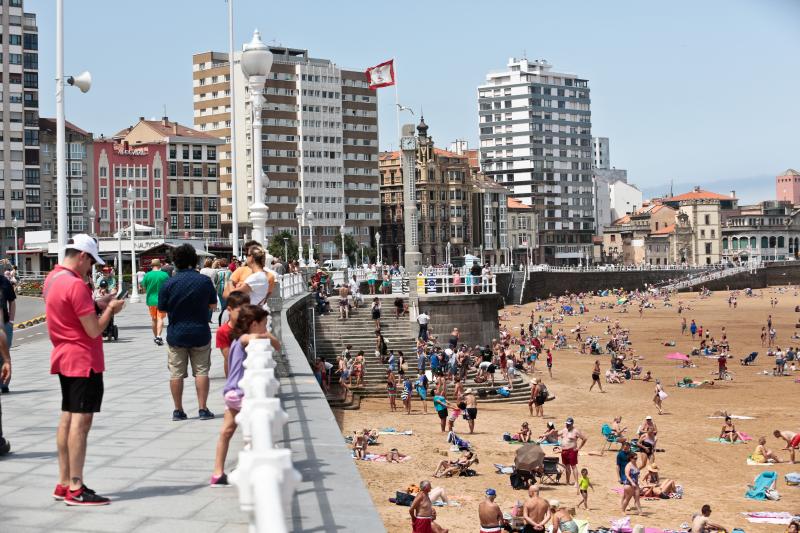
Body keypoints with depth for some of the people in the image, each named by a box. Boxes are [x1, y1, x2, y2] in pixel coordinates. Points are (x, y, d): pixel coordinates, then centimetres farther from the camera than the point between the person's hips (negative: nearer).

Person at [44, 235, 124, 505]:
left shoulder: (52, 278, 10)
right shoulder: (76, 285, -20)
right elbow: (94, 330, -19)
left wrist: (97, 304, 10)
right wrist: (110, 309, -3)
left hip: (64, 358, 10)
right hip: (83, 360, -10)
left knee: (68, 418, 13)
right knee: (81, 420, -8)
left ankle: (64, 483, 18)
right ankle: (75, 489, -6)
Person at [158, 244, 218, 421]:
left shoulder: (169, 283, -9)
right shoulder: (205, 280, -6)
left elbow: (162, 308, -1)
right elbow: (213, 304, 4)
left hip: (176, 333, 0)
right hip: (200, 333, 0)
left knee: (176, 373, 8)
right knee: (201, 371, 7)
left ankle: (178, 410, 11)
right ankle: (203, 409, 4)